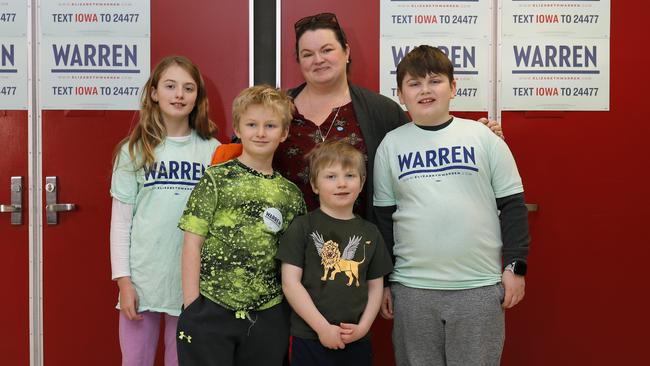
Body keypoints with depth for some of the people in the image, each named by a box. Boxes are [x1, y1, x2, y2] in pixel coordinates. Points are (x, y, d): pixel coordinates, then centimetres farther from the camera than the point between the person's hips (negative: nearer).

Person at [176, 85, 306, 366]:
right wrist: (191, 304, -9)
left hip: (269, 315, 4)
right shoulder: (216, 179, -3)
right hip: (210, 310, -3)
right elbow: (193, 240, -5)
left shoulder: (291, 194, 8)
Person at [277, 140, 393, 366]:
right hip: (310, 340, -3)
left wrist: (363, 327, -3)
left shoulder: (370, 233, 7)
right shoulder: (302, 228, -3)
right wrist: (323, 327, -11)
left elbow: (375, 286, 10)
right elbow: (290, 283, -7)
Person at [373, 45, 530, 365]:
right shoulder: (391, 145, 4)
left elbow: (512, 204, 4)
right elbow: (383, 216, 8)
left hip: (480, 288, -1)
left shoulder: (482, 137, 0)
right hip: (411, 289, 1)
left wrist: (515, 266, 0)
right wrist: (382, 281, 8)